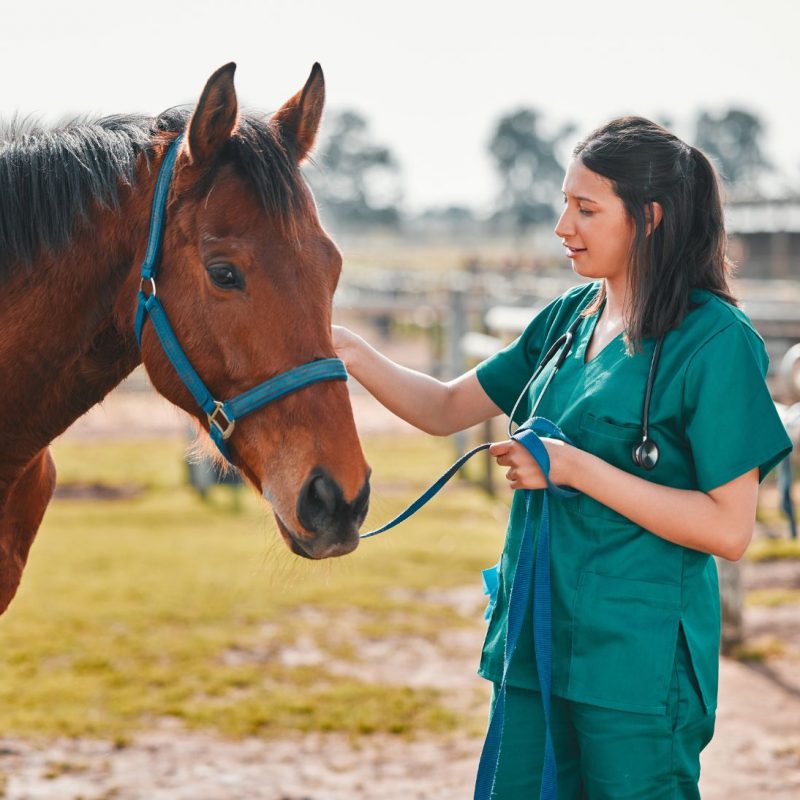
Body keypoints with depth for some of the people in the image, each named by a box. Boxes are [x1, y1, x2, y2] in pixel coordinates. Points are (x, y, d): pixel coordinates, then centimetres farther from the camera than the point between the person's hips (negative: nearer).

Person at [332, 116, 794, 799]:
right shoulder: (570, 318, 9)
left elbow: (729, 529, -17)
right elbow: (446, 409, 14)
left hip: (637, 660, -7)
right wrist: (348, 352, -3)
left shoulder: (716, 341, -13)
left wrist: (575, 468, -19)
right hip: (539, 639, 7)